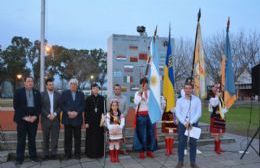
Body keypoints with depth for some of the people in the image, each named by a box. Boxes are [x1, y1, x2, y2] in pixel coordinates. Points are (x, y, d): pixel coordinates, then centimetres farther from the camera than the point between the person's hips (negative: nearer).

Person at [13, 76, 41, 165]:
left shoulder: (37, 93, 9)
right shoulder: (18, 92, 1)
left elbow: (39, 106, 7)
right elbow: (16, 106, -5)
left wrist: (35, 116, -7)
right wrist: (24, 117, -11)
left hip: (34, 119, 2)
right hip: (22, 119, -2)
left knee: (32, 139, 8)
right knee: (21, 140, 3)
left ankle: (33, 156, 17)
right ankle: (19, 158, 12)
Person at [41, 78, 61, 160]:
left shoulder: (58, 95, 8)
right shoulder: (42, 94, 2)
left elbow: (60, 106, 4)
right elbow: (41, 107, -4)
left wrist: (54, 114, -10)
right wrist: (48, 115, -12)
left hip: (55, 119, 1)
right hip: (45, 119, -1)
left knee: (55, 137, 2)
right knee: (46, 138, 5)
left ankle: (54, 153, 11)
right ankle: (45, 154, 13)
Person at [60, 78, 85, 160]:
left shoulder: (81, 94, 10)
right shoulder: (64, 93, 7)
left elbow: (83, 106, 2)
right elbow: (62, 105, 0)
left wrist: (76, 112, -12)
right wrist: (68, 112, -13)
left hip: (77, 118, 1)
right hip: (67, 119, -1)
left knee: (77, 137, 4)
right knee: (68, 137, 3)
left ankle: (77, 153, 13)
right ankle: (67, 154, 12)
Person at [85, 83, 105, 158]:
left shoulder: (102, 98, 3)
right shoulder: (88, 99, 0)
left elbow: (104, 110, 4)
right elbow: (86, 111, 0)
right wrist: (86, 122, -5)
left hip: (99, 121, 1)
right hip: (91, 121, -1)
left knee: (99, 137, 5)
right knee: (91, 137, 3)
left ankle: (99, 152, 17)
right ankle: (91, 153, 15)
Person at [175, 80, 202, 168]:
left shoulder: (197, 100, 2)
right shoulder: (179, 100, 4)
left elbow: (199, 113, -4)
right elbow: (177, 113, -2)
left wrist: (190, 122, -13)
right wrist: (185, 123, -13)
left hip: (193, 123, 0)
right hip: (182, 123, 0)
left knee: (193, 143, 4)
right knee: (181, 143, 2)